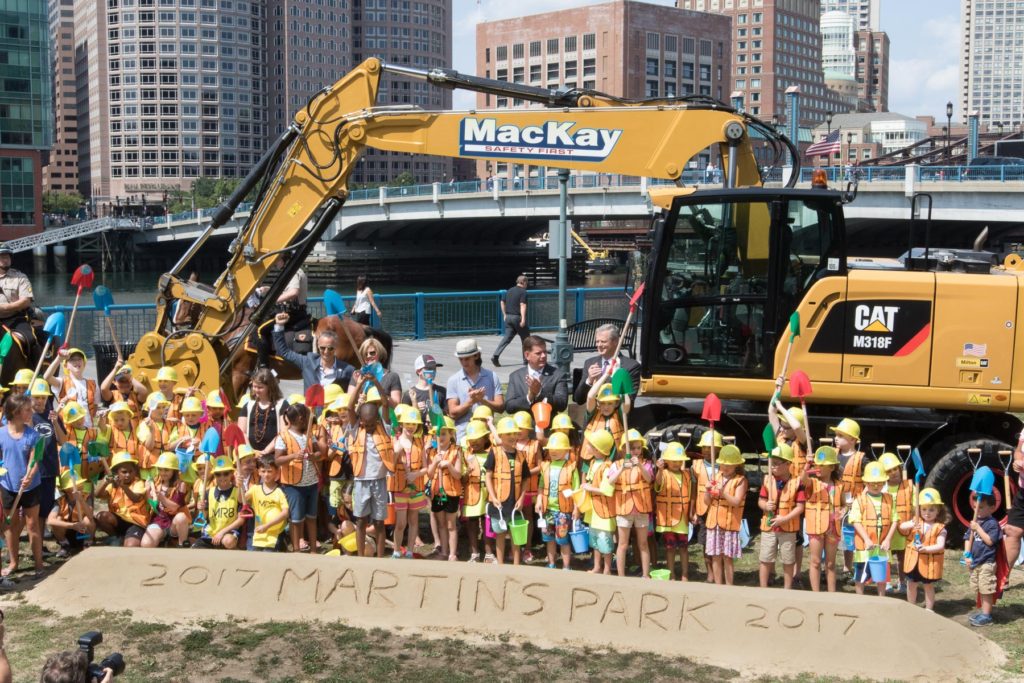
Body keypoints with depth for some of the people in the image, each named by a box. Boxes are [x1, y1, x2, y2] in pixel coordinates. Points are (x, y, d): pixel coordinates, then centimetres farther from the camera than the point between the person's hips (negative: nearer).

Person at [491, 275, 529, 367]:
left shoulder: (510, 290, 13)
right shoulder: (523, 292, -9)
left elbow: (502, 302, 18)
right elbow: (522, 305, -19)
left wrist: (504, 315, 24)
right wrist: (523, 319, -24)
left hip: (508, 317, 6)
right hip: (517, 317, -6)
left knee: (507, 337, 4)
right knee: (525, 338, 10)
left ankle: (495, 356, -12)